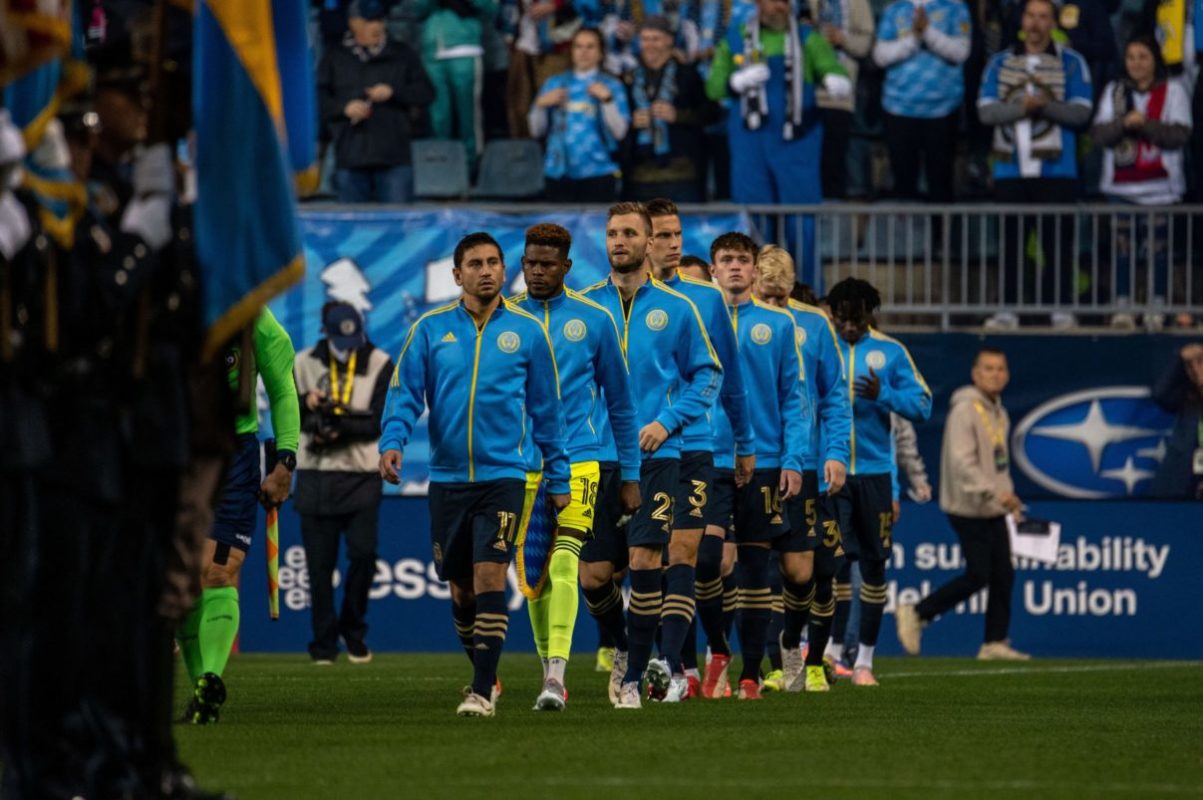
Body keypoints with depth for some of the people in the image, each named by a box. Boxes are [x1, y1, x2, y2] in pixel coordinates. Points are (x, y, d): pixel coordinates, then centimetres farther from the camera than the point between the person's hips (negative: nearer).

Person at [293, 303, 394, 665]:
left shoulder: (379, 364, 0)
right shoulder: (304, 363, 7)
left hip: (362, 475, -1)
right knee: (319, 560, -1)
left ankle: (353, 632, 12)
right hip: (315, 475, 1)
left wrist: (341, 428, -21)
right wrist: (305, 404, -16)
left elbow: (380, 421, -6)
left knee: (363, 554, -8)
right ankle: (324, 642, 6)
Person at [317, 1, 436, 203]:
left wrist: (393, 92, -8)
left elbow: (426, 93, 7)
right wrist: (344, 108, -11)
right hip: (350, 161, 0)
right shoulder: (334, 58, 11)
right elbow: (318, 99, 7)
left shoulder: (402, 55, 12)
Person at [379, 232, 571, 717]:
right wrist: (392, 442, -16)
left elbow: (546, 409, 8)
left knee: (489, 577, -15)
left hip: (503, 475, -2)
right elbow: (405, 393, 3)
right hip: (447, 477, 2)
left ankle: (483, 690, -15)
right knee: (460, 587, 10)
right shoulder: (430, 329, 4)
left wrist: (559, 477, 9)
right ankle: (481, 672, 32)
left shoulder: (527, 331, 3)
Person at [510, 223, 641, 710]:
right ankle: (548, 667, 22)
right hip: (521, 463, 3)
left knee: (564, 562, -17)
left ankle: (557, 675, -25)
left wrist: (630, 474, 9)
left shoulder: (594, 320, 3)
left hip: (579, 457, -3)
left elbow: (620, 403, 10)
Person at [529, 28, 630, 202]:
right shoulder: (555, 83, 14)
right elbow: (536, 131, 12)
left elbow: (619, 132, -3)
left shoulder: (612, 86, 7)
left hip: (598, 173, -2)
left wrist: (607, 100, -13)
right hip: (559, 173, 2)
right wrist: (541, 104, -4)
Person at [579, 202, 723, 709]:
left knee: (645, 563, -12)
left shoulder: (675, 308, 4)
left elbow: (706, 374, 8)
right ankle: (622, 651, 27)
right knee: (594, 575, -2)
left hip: (655, 457, -2)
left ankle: (633, 679, -2)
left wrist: (668, 421, -5)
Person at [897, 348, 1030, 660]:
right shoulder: (965, 409, -15)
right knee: (977, 576, -10)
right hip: (968, 508, -9)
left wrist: (1009, 496, 16)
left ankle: (996, 642, 13)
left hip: (992, 510, 9)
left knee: (1003, 575, 6)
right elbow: (961, 461, -24)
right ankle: (916, 614, 1)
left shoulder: (998, 412, 14)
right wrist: (994, 493, -30)